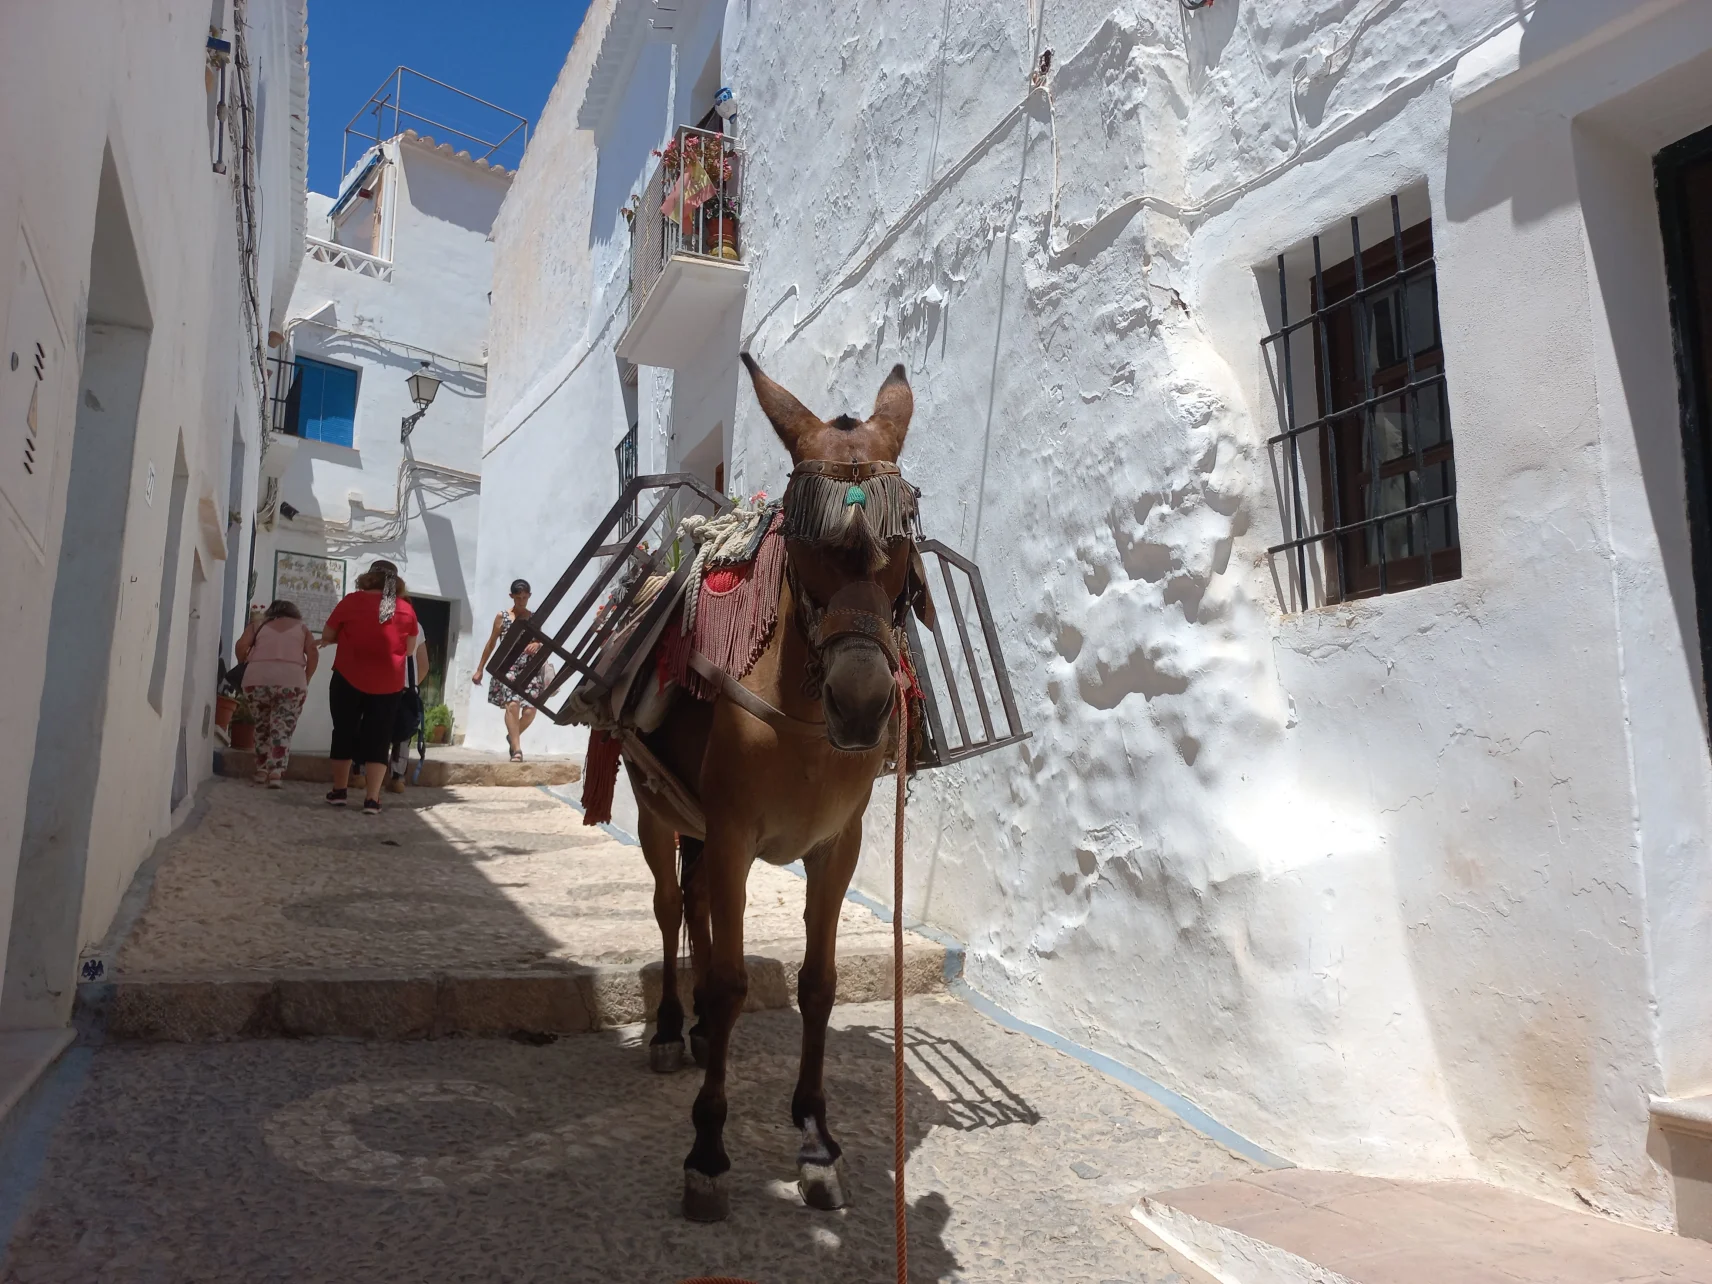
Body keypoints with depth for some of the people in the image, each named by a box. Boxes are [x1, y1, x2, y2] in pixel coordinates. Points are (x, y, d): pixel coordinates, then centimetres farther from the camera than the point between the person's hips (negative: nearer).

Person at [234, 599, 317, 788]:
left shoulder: (259, 623, 22)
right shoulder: (301, 627, 21)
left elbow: (241, 645, 6)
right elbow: (313, 654, 7)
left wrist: (243, 666, 23)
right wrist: (305, 680, 15)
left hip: (257, 679, 1)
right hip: (291, 681, -1)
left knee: (262, 725, 18)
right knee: (282, 729, 1)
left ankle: (262, 771, 17)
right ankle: (276, 773, -10)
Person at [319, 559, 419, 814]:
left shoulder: (352, 601, -4)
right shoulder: (407, 609, 1)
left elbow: (327, 637, 4)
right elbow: (409, 649, 11)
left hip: (349, 679, -1)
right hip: (388, 685, 1)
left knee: (344, 733, 14)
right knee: (378, 740, 6)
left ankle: (339, 791, 22)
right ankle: (372, 799, -1)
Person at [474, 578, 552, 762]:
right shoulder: (502, 617, 6)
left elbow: (541, 642, 18)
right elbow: (491, 644, 11)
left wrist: (537, 645, -8)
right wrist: (480, 669, 11)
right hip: (508, 666, -2)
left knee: (530, 709, -8)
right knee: (512, 704, -23)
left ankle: (513, 736, 23)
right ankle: (517, 749, -20)